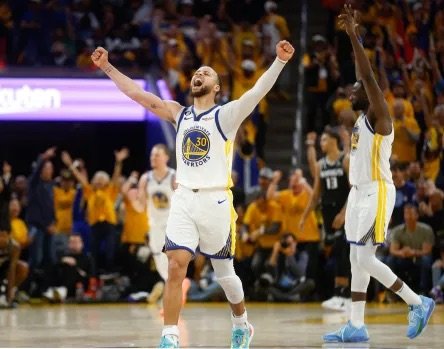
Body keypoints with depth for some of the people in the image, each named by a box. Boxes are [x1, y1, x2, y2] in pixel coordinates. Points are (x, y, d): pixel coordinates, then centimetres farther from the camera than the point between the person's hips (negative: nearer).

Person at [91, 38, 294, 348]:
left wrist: (279, 61, -31)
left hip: (216, 201, -3)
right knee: (176, 268, -12)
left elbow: (258, 91, -17)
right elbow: (137, 93, 11)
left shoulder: (227, 114, -1)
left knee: (224, 271, 9)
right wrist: (107, 67, 6)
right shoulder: (178, 114, 12)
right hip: (183, 200, 3)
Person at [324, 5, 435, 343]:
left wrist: (353, 35, -24)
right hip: (359, 192, 10)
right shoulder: (362, 119, 14)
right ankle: (356, 327, 7)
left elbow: (369, 75, -21)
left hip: (376, 192, -10)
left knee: (365, 259, -13)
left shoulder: (378, 115, -10)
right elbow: (364, 77, 21)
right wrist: (353, 36, 21)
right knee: (357, 260, 6)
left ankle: (418, 303, -3)